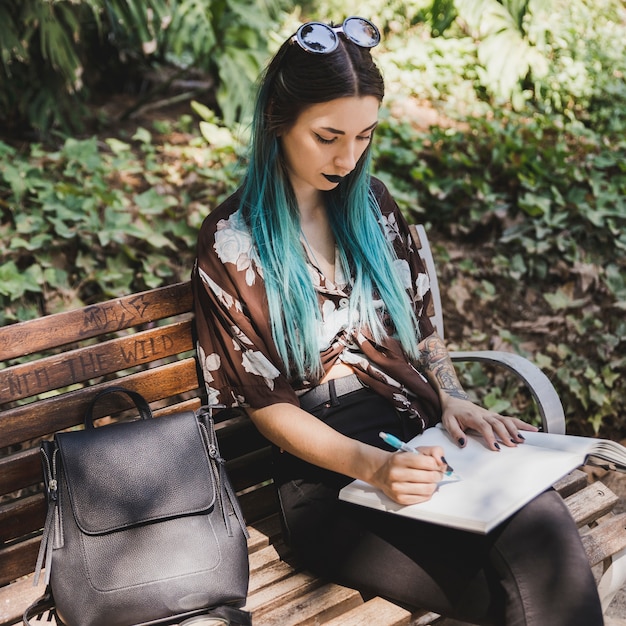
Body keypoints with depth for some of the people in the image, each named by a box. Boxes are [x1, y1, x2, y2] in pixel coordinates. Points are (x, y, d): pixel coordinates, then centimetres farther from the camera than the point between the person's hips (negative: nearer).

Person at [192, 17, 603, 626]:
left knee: (543, 530, -26)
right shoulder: (231, 242, -5)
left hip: (419, 431, 4)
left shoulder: (371, 203, 10)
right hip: (325, 471, -4)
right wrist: (372, 466, -20)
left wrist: (452, 398, -4)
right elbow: (266, 401, -6)